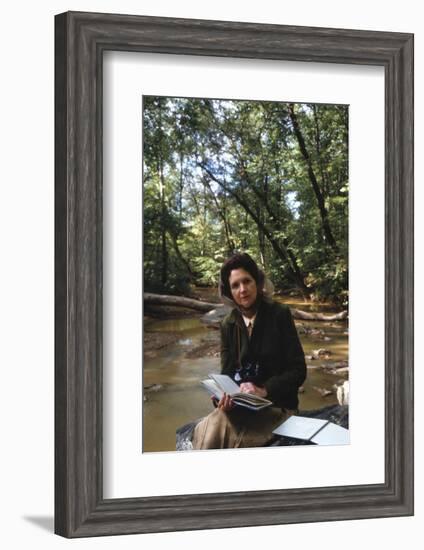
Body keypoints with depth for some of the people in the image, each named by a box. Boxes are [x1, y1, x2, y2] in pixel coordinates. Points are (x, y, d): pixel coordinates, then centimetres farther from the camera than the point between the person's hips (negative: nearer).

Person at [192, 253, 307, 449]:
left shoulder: (280, 315, -6)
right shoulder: (228, 324, 6)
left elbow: (298, 371, -7)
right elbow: (227, 373, 5)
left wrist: (264, 390, -21)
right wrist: (225, 398, -19)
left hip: (276, 405, -3)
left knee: (216, 433, -29)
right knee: (205, 430, -28)